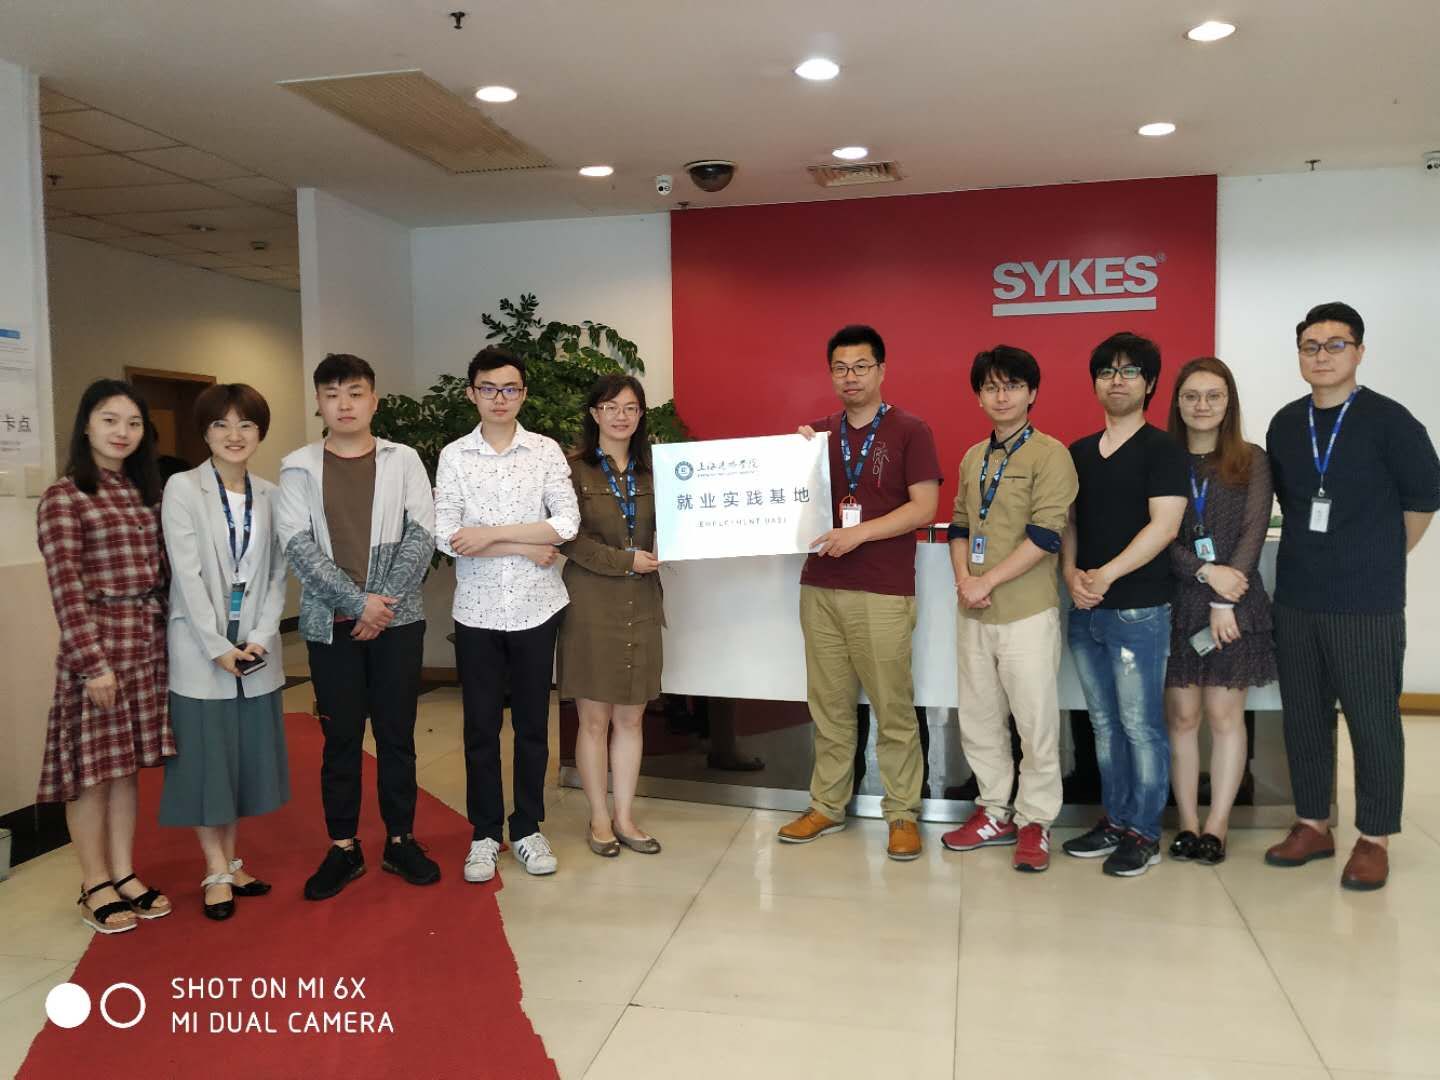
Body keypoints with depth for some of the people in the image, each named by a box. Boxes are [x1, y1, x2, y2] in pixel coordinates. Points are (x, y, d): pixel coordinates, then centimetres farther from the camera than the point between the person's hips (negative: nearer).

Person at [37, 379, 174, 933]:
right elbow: (66, 589, -13)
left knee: (127, 764, 13)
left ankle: (124, 875, 24)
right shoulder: (63, 497, -8)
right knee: (92, 767, 5)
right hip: (97, 644, -6)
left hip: (148, 643, 6)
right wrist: (93, 661, -17)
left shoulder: (144, 493, 12)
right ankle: (95, 886, 18)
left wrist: (166, 633, 9)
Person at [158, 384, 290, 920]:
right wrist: (219, 647, -15)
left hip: (256, 649, 4)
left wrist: (262, 638, -9)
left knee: (246, 754, 10)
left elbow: (278, 573, 3)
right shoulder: (182, 488, -6)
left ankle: (230, 862, 24)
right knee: (205, 755, 4)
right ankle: (217, 872, 16)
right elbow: (187, 575, -12)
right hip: (200, 649, -4)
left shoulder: (270, 494, 5)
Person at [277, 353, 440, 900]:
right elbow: (297, 546, -6)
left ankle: (400, 840, 19)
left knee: (397, 733, 7)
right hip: (331, 623, 0)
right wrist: (358, 600, -14)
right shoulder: (298, 468, 3)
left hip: (397, 618, 0)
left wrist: (386, 602, -12)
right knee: (341, 737, 7)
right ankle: (343, 848, 18)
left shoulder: (403, 460, 4)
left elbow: (421, 536, -3)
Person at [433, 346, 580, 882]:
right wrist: (527, 548, -13)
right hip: (478, 611, 0)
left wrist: (492, 533, -16)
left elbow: (567, 523, -10)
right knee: (481, 726, 9)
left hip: (536, 608, 0)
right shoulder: (453, 456, 0)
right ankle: (484, 833, 24)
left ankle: (528, 829, 25)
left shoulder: (546, 450, 0)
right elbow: (445, 537, -10)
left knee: (532, 723, 10)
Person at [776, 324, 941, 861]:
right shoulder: (819, 432, 12)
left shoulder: (909, 431, -1)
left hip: (883, 593, -4)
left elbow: (925, 507, -8)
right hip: (820, 587, 5)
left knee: (893, 708, 1)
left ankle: (902, 814, 13)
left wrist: (859, 533, -17)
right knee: (828, 706, 11)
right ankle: (827, 806, 22)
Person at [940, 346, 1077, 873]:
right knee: (978, 720, 13)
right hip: (975, 613, 6)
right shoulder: (972, 458, 13)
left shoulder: (1050, 454, -7)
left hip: (1028, 613, -6)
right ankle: (995, 812, 27)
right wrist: (963, 578, -4)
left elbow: (1046, 535, -15)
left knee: (1036, 722, 2)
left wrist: (988, 581, -16)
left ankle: (1033, 821, 16)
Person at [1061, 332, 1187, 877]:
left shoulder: (1162, 449, -4)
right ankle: (1114, 820, 23)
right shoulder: (1077, 452, 13)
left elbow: (1164, 525, -12)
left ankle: (1143, 832, 12)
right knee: (1104, 723, 12)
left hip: (1138, 610, -5)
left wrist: (1106, 575, -15)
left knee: (1140, 725, 0)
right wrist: (1072, 574, -3)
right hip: (1085, 610, 6)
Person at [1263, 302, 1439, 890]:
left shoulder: (1388, 420, -6)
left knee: (1373, 721, 2)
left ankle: (1374, 839, 16)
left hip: (1368, 603, -4)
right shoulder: (1284, 424, 7)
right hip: (1295, 599, 5)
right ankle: (1313, 825, 25)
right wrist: (1315, 554, 14)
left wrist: (1380, 558, 7)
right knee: (1303, 717, 11)